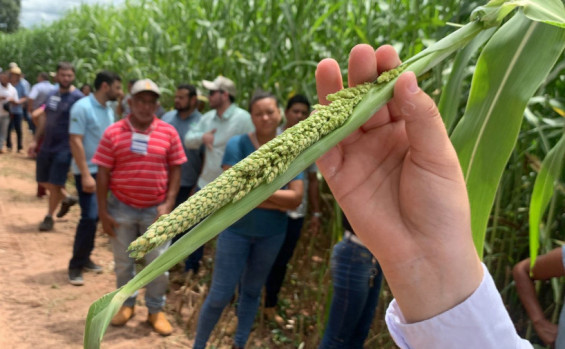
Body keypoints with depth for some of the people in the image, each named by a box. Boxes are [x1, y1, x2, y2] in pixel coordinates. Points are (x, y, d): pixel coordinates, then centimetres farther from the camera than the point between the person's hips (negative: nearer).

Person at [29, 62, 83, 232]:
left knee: (55, 184, -2)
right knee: (43, 180, 15)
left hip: (64, 148, -7)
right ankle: (66, 198, 36)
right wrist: (36, 140, 15)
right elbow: (44, 117, 16)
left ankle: (49, 217, 14)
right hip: (47, 145, 7)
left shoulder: (77, 97, -14)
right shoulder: (52, 94, 7)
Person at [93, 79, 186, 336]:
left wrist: (169, 204, -9)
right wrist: (103, 212, -7)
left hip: (155, 209, 0)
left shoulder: (168, 133, -3)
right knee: (123, 262, 15)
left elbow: (175, 169, 0)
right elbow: (103, 174, -5)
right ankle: (126, 304, 36)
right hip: (121, 208, 0)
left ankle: (156, 310, 25)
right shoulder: (113, 133, -6)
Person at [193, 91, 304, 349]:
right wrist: (277, 200, -20)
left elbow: (296, 198, -13)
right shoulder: (237, 145, -12)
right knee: (220, 295, 1)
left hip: (272, 234, 3)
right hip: (236, 230, -3)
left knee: (252, 291, 17)